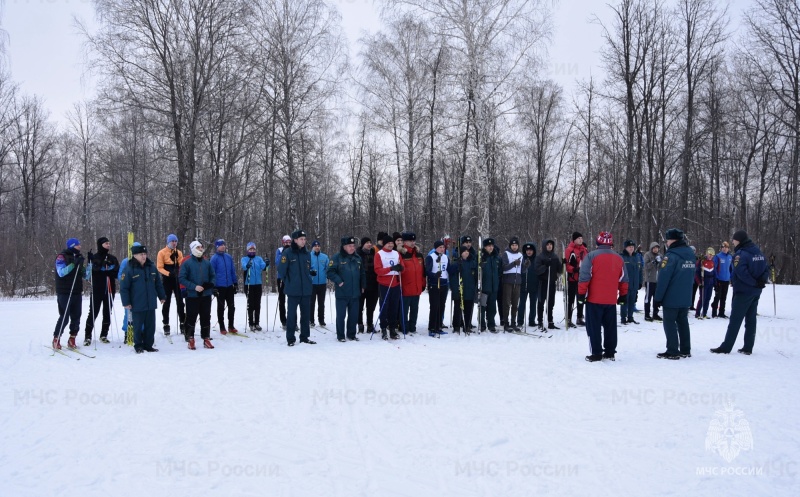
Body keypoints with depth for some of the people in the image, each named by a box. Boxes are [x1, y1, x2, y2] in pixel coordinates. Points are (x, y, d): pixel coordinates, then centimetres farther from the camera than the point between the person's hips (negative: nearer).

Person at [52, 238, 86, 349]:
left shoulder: (79, 256, 14)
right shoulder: (62, 257, -5)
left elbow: (83, 274, 19)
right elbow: (61, 272, -19)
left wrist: (84, 271, -3)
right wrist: (73, 264, -26)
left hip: (77, 292, 6)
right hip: (64, 293, -6)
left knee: (76, 317, 4)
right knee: (64, 317, -6)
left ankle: (72, 339, 14)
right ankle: (56, 339, 8)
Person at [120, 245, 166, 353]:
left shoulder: (151, 267, 6)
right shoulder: (129, 269, -11)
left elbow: (158, 284, 15)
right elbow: (123, 287, -9)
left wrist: (162, 296, 16)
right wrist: (126, 302, -11)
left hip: (151, 304, 5)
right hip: (137, 305, -5)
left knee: (150, 326, 9)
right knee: (138, 326, 5)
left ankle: (148, 345, 21)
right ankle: (138, 346, 20)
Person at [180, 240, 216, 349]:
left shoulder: (207, 263, 8)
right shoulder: (187, 263, -5)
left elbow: (213, 276, 14)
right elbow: (181, 278, -9)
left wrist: (211, 284, -7)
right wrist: (194, 287, -18)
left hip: (206, 295, 4)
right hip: (192, 295, -4)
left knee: (206, 317, 9)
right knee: (191, 317, 1)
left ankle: (206, 339, 18)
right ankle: (190, 339, 12)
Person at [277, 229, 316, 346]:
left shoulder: (307, 253, 10)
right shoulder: (287, 253, -8)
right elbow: (281, 270, -7)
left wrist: (312, 271, 5)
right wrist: (287, 282, 0)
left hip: (306, 290, 5)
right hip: (293, 290, -5)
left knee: (306, 314, 11)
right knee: (292, 314, 0)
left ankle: (305, 337, 22)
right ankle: (290, 338, 9)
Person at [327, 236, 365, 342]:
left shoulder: (357, 258, 11)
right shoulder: (337, 257, -7)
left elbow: (362, 274, 19)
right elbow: (330, 272, -11)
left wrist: (362, 286, 14)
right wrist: (338, 281, -17)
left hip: (355, 293, 5)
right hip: (342, 293, -5)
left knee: (354, 315, 9)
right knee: (341, 314, 2)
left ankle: (351, 334, 22)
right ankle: (340, 336, 12)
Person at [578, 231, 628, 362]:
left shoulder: (591, 256, -9)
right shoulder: (619, 258, 7)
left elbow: (584, 277, -14)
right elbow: (623, 279, 11)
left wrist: (581, 293, -7)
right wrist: (623, 296, 20)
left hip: (594, 299, -4)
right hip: (611, 300, 5)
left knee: (594, 327, 2)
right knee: (610, 327, 14)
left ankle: (596, 353, 1)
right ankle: (610, 352, 19)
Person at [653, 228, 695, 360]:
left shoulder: (671, 255, -18)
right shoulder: (691, 253, 8)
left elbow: (663, 279, -20)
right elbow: (692, 276, 16)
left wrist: (658, 298, -14)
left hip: (671, 298, -8)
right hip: (686, 298, 8)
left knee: (670, 323, 0)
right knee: (683, 323, 15)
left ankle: (672, 352, 0)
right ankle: (685, 350, 19)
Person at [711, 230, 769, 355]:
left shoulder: (740, 254, -17)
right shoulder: (758, 252, 9)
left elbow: (741, 272, -25)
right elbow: (766, 269, 10)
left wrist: (754, 283, -15)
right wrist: (762, 282, 1)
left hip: (743, 292, -8)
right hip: (756, 292, 8)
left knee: (735, 320, -4)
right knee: (751, 319, 11)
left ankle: (726, 347, -2)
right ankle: (748, 348, 14)